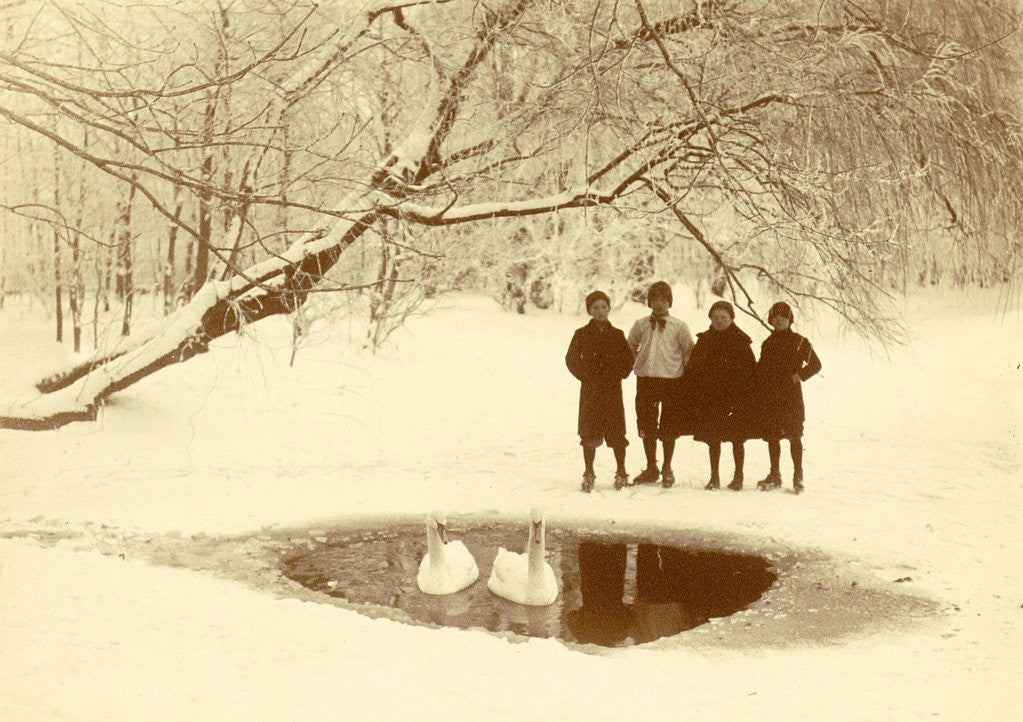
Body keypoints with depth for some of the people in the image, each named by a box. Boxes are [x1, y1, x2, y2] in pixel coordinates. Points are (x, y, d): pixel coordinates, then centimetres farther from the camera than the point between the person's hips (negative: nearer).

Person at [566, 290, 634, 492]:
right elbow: (571, 359, 2)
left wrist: (618, 376, -4)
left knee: (616, 432, 0)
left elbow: (628, 360, 9)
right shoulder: (582, 335, 2)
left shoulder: (617, 335, 6)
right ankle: (589, 474, 11)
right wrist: (586, 376, -6)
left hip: (613, 390, 1)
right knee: (590, 432, 0)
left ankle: (621, 473, 11)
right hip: (590, 390, -1)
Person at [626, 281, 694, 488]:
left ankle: (667, 469, 16)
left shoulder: (678, 327, 0)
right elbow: (630, 347, 22)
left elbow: (690, 351, 3)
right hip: (645, 380, 3)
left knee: (669, 428, 2)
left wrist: (684, 370, -2)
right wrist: (638, 364, 11)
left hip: (671, 380, -2)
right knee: (646, 426, 7)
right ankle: (651, 469, 20)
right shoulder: (641, 325, 8)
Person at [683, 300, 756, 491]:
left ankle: (738, 476, 14)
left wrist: (743, 395, -11)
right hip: (709, 399, 3)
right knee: (713, 438, 7)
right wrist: (693, 396, 1)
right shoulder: (704, 340, 8)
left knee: (737, 438, 2)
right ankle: (714, 477, 15)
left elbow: (750, 370, -3)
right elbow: (691, 368, 8)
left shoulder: (740, 341, -1)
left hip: (735, 399, -3)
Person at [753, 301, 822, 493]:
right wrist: (759, 396, 7)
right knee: (772, 435, 7)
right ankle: (775, 475, 16)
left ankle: (798, 477, 1)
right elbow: (760, 371, 17)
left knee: (794, 435, -5)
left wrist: (799, 375, -11)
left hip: (791, 395, -4)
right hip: (769, 397, 5)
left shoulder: (799, 342, 1)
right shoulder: (767, 343, 15)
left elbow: (816, 364, 2)